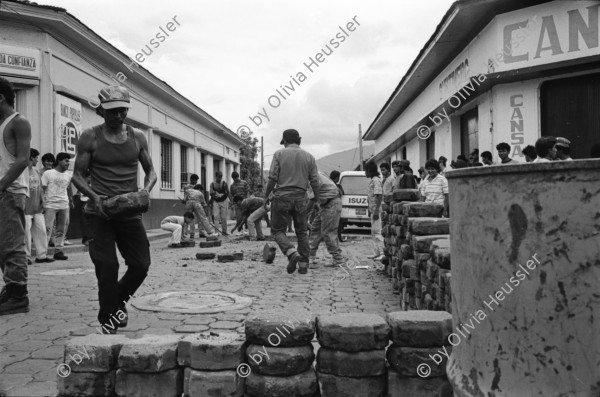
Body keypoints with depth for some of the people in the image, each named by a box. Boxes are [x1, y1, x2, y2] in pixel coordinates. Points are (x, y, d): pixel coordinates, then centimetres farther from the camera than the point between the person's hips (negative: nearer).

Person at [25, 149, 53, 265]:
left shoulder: (36, 171, 16)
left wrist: (43, 201, 13)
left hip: (37, 207, 8)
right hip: (26, 208, -7)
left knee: (41, 231, 8)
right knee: (26, 232, -3)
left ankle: (41, 255, 15)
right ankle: (26, 257, 6)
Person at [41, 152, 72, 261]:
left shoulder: (68, 175, 12)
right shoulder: (48, 173, -2)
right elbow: (42, 189, -2)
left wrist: (70, 201, 17)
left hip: (64, 205, 5)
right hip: (50, 205, -5)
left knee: (61, 230, 5)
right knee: (47, 229, -9)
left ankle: (58, 251, 11)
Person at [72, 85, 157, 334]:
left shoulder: (137, 137, 6)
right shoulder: (90, 137, -2)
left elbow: (150, 171, 12)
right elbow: (77, 175, 0)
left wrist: (146, 190, -10)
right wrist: (93, 196, -18)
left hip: (130, 211, 3)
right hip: (99, 213, -3)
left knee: (141, 264, 2)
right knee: (107, 266, -4)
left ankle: (118, 301, 32)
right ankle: (107, 318, 16)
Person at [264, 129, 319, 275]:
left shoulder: (279, 154, 0)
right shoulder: (309, 157, 7)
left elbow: (272, 178, -6)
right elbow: (314, 182, 4)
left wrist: (266, 196, 4)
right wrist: (318, 200, 13)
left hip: (282, 196, -3)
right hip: (300, 197, 3)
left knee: (277, 230, 7)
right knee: (302, 231, 14)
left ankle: (292, 253, -16)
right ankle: (303, 264, 12)